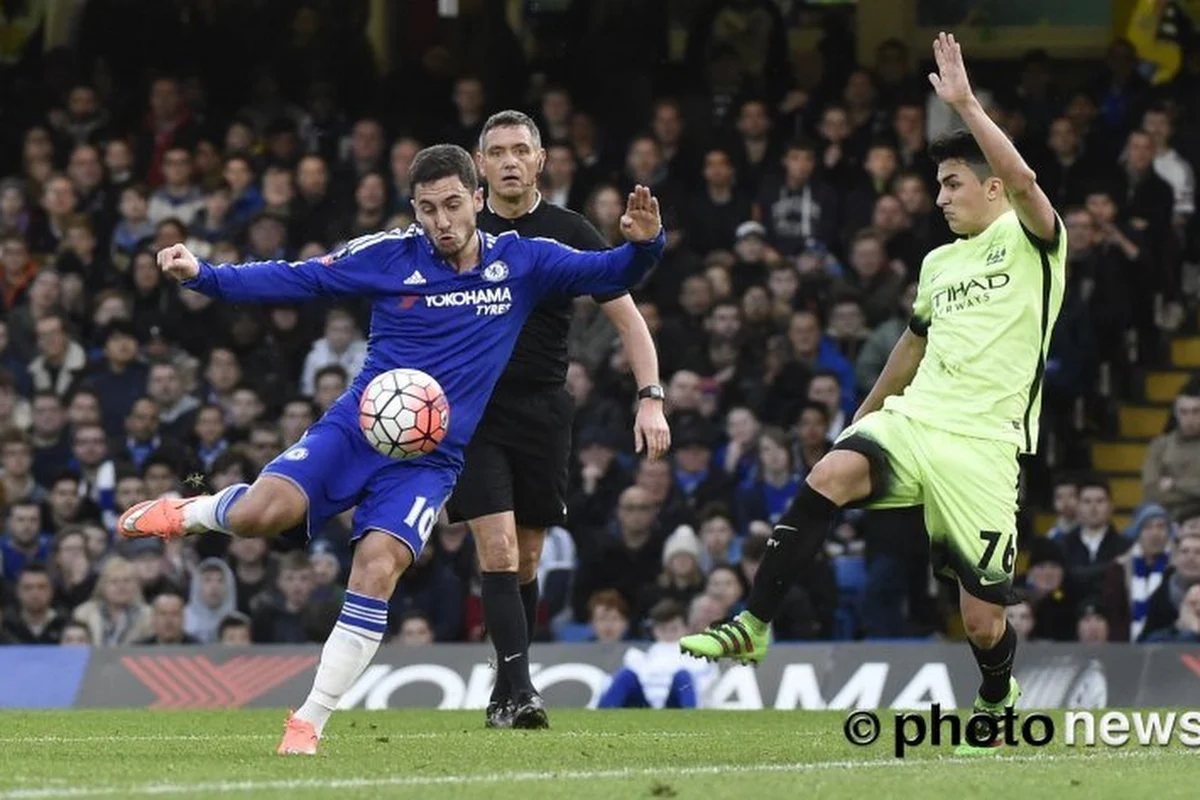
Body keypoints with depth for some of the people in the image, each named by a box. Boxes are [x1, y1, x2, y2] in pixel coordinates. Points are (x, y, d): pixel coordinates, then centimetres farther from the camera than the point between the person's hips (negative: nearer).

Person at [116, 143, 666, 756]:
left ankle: (309, 722, -12)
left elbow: (612, 274, 7)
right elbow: (295, 280, 1)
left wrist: (644, 244, -16)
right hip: (356, 426, 0)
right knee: (260, 514, -25)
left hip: (429, 459, 0)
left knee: (377, 567, -22)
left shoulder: (521, 262, 3)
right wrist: (204, 275, -9)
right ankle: (189, 513, 12)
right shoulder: (389, 255, -1)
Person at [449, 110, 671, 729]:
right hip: (474, 409, -1)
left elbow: (628, 318, 1)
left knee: (525, 562, 9)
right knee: (497, 551, -14)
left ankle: (505, 694, 24)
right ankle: (517, 688, -16)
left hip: (543, 411, 1)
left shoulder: (571, 235, 0)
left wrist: (651, 398, -11)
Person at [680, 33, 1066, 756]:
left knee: (983, 622, -4)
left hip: (984, 446, -5)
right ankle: (753, 629, -29)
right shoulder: (939, 262, 20)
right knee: (830, 477, -28)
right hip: (912, 422, 5)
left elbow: (1022, 181, -24)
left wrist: (964, 103, -23)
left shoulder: (1029, 242, -1)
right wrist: (864, 415, 41)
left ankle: (997, 699, 32)